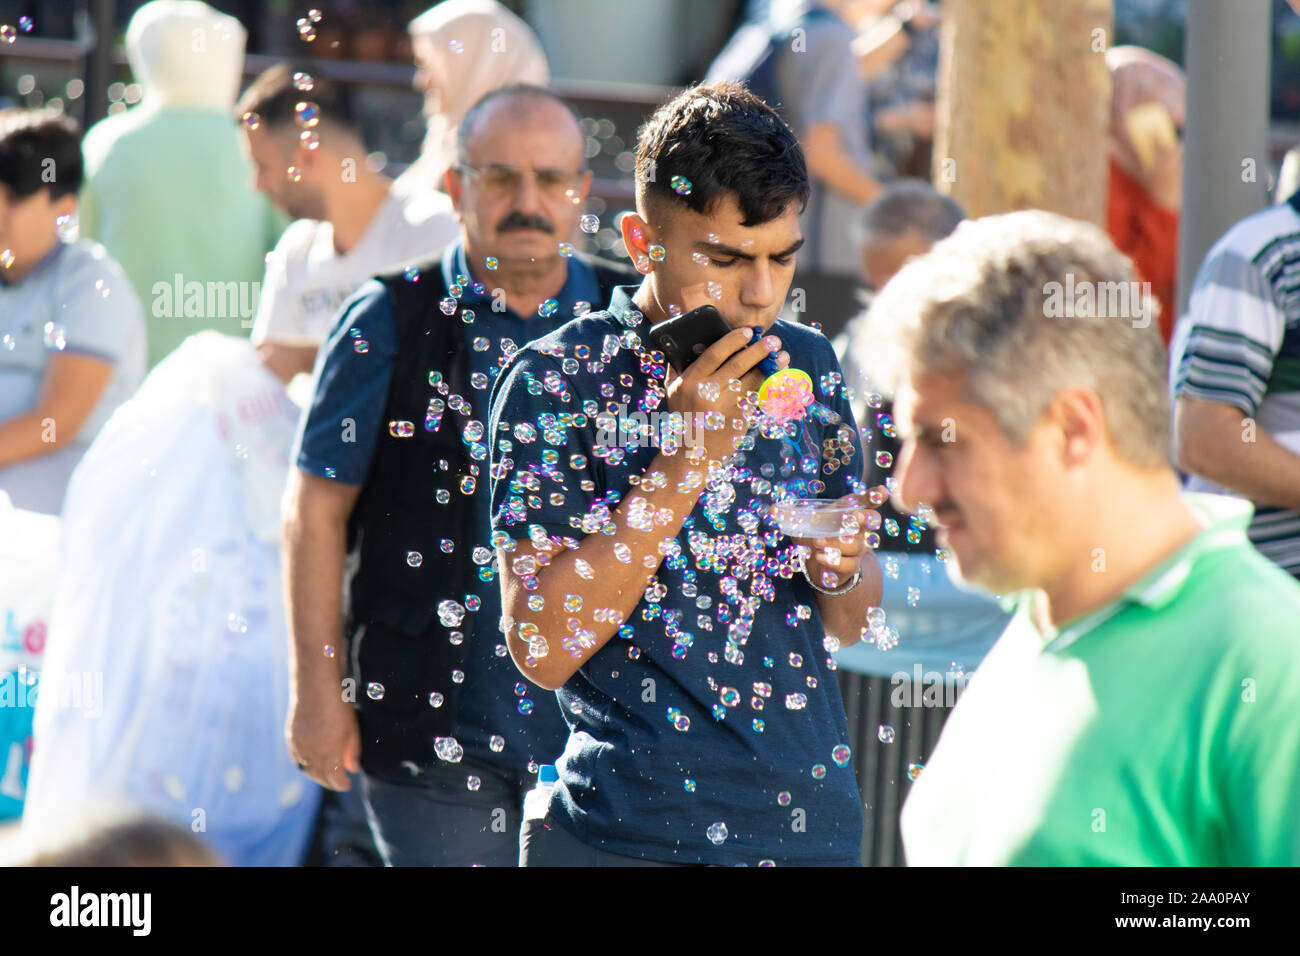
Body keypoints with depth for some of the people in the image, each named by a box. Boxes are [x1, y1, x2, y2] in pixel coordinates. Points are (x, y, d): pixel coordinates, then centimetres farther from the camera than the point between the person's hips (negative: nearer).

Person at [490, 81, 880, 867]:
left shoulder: (806, 363, 7)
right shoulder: (556, 381, -8)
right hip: (627, 831, -4)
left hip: (811, 826, 5)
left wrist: (841, 568, -9)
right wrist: (685, 461, -20)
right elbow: (542, 647, -16)